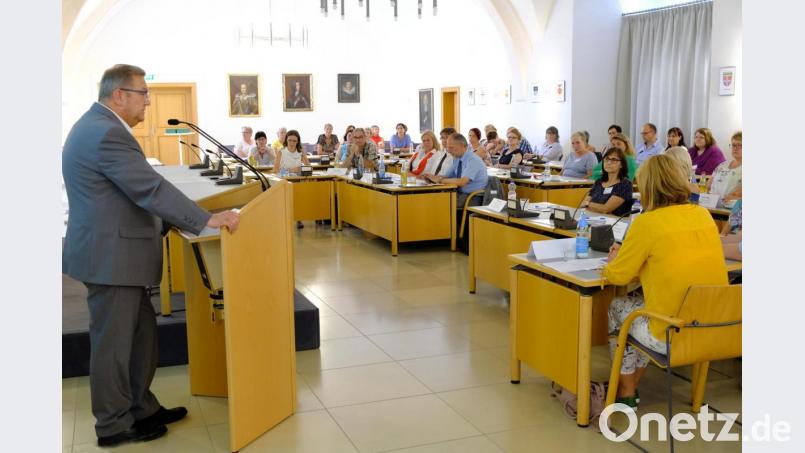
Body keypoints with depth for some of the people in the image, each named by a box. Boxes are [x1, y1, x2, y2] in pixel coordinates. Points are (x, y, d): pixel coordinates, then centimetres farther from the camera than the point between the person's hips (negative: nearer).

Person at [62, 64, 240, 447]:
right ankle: (114, 425, 17)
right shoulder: (108, 133, -21)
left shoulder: (95, 125, 14)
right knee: (113, 343, 3)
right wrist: (207, 220, -25)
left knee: (140, 334, 17)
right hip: (111, 256, -10)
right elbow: (150, 188, -26)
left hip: (113, 253, 10)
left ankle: (140, 408, 29)